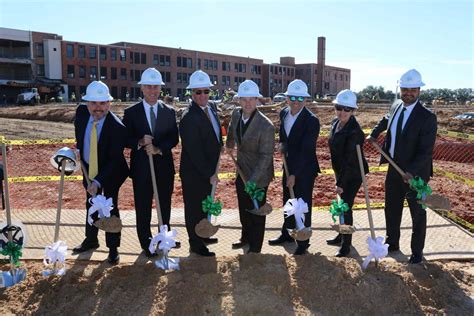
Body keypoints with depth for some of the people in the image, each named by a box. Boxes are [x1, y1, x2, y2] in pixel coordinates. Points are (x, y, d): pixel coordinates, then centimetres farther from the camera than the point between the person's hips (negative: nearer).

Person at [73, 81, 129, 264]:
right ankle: (91, 240, 40)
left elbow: (114, 159, -27)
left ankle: (113, 248, 18)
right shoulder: (81, 112, -14)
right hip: (88, 169, 6)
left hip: (111, 173, -5)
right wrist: (79, 149, 4)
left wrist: (98, 182, -32)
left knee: (110, 207, 1)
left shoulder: (117, 127, -30)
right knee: (91, 205, 20)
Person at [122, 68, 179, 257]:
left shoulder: (169, 112, 4)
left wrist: (159, 149, -19)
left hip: (164, 166, 2)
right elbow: (126, 140, -4)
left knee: (165, 205, 15)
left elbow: (174, 139, -2)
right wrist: (140, 142, -24)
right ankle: (146, 243, 20)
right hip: (141, 167, -2)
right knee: (143, 208, 6)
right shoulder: (131, 112, -1)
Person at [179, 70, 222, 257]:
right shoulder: (189, 118, -23)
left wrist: (212, 171, 7)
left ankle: (202, 236, 40)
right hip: (193, 173, -8)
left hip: (207, 170, 8)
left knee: (204, 205, 22)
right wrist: (209, 174, -19)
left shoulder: (210, 110, 5)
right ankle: (195, 244, 23)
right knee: (194, 208, 7)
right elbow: (193, 151, -23)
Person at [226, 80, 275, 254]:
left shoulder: (266, 126, -27)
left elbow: (266, 156, -24)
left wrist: (253, 180, -29)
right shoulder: (236, 114, -7)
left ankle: (255, 247, 27)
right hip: (242, 171, 7)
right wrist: (229, 145, 32)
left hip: (258, 176, -6)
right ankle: (246, 237, 44)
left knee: (256, 211, 9)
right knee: (243, 208, 22)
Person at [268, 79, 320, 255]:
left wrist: (294, 174, -24)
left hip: (305, 169, -7)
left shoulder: (311, 121, -21)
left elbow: (306, 151, -23)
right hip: (288, 166, 7)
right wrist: (282, 144, -4)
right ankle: (286, 234, 37)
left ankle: (303, 242, 19)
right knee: (288, 202, 19)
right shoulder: (283, 113, 1)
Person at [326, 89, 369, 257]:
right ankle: (342, 235, 38)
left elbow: (349, 159, -25)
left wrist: (341, 183, -22)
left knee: (346, 207, -1)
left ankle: (346, 245, 16)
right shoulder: (335, 123, 0)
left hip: (353, 174, -8)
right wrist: (339, 178, 15)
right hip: (340, 172, 8)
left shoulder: (355, 131, -26)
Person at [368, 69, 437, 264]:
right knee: (391, 209, 18)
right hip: (394, 168, 6)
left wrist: (411, 172, -33)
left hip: (415, 173, -6)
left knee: (418, 214, 11)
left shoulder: (427, 117, -20)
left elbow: (426, 151, -23)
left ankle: (417, 251, 29)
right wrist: (374, 133, 14)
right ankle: (392, 243, 37)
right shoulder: (395, 108, 0)